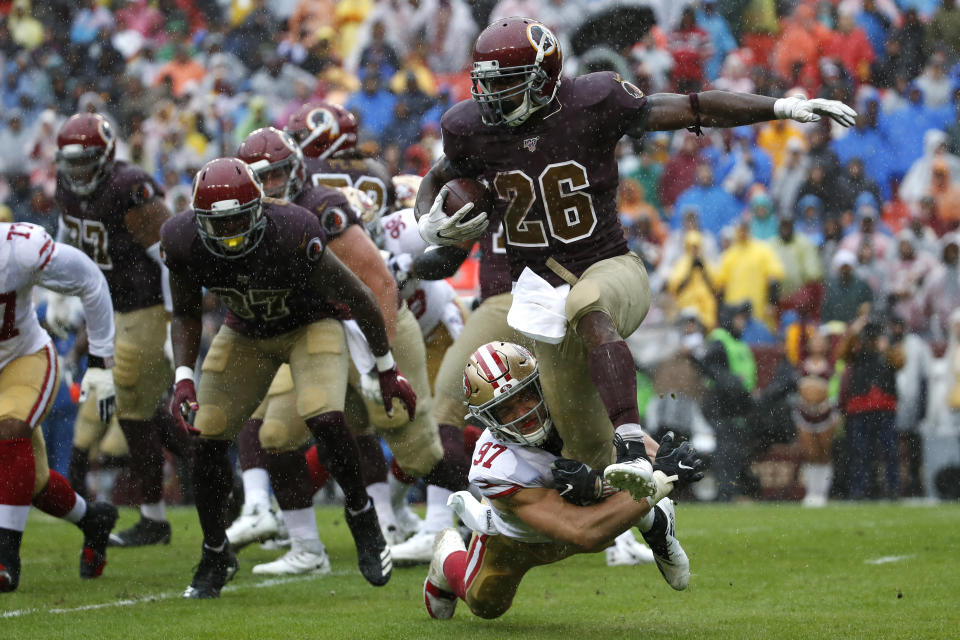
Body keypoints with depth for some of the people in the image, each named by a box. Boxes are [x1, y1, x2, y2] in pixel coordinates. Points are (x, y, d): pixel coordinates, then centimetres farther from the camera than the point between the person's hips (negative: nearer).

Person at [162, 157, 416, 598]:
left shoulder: (291, 234, -36)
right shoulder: (185, 243, -25)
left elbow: (356, 297, -21)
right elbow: (185, 314, -3)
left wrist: (387, 370, -12)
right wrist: (183, 377, -19)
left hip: (309, 325, -4)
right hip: (245, 333, 4)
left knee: (324, 418, -28)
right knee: (207, 438, -4)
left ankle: (361, 515, -1)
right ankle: (215, 554, 18)